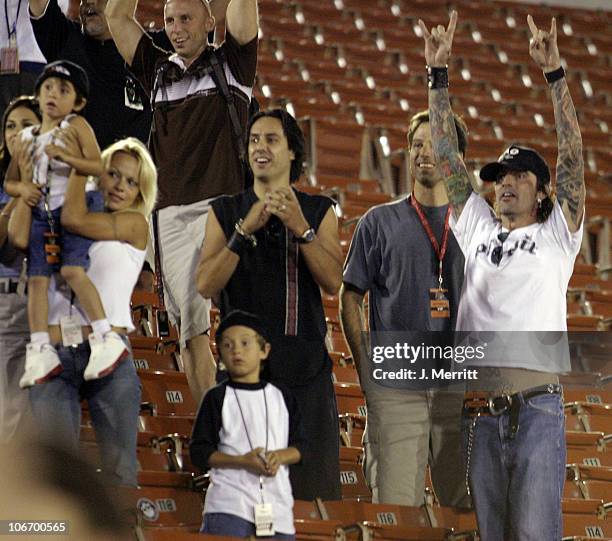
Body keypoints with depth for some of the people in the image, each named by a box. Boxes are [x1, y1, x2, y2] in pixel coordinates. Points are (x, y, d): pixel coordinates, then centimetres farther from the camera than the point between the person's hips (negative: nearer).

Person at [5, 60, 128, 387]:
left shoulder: (76, 126, -1)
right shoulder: (28, 136, 15)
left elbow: (98, 167, -14)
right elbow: (9, 182, 18)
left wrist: (65, 157, -28)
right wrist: (22, 188, -5)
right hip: (41, 212, 6)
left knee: (72, 269, -21)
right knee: (36, 278, -2)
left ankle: (107, 341, -17)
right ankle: (41, 353, 0)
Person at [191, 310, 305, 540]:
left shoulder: (281, 396, 13)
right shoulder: (217, 398, 4)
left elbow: (299, 445, 14)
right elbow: (199, 451, 0)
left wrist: (280, 456, -9)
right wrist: (243, 461, -14)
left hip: (277, 501, 3)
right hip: (228, 504, -3)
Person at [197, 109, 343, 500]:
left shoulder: (319, 211, 7)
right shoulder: (226, 212, 7)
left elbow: (334, 283, -6)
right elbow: (206, 286, -5)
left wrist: (300, 228, -17)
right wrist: (246, 229, -15)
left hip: (306, 367, 0)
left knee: (312, 483, -2)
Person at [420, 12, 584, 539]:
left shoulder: (557, 234, 9)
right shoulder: (478, 228, 19)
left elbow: (572, 154, -1)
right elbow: (446, 155, 16)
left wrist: (554, 72, -7)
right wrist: (438, 74, 10)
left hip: (536, 409, -4)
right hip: (479, 411, 4)